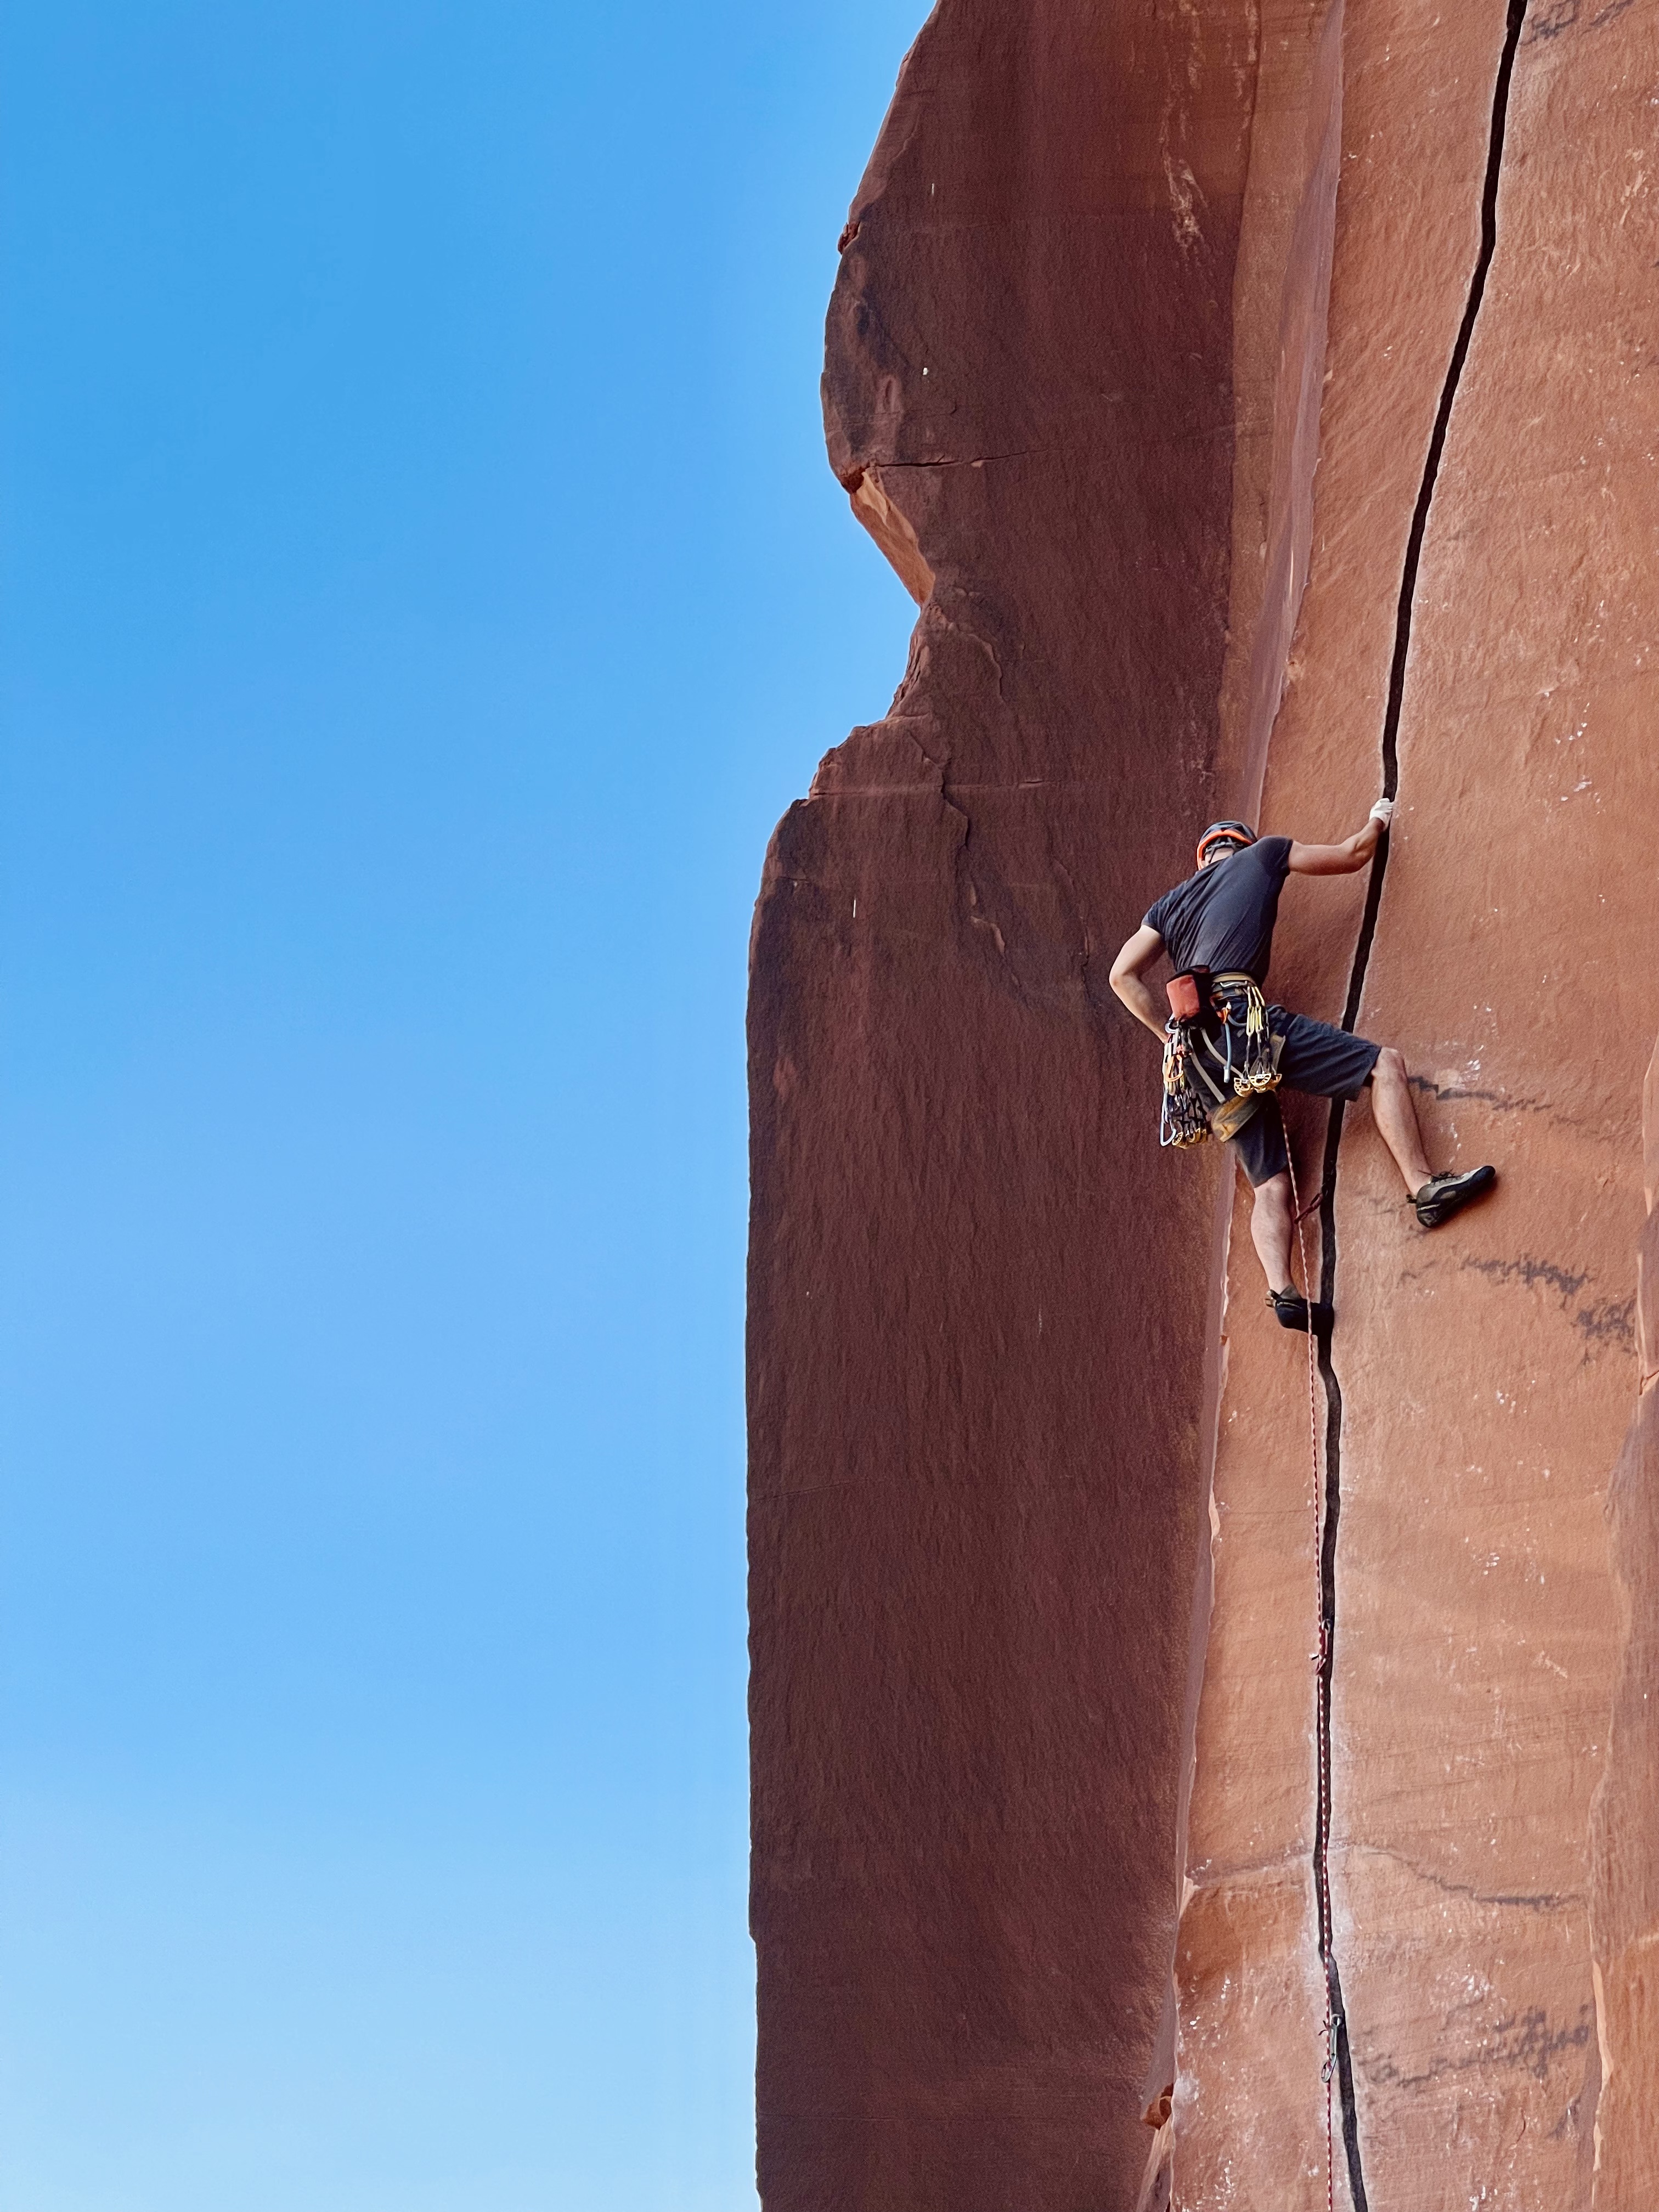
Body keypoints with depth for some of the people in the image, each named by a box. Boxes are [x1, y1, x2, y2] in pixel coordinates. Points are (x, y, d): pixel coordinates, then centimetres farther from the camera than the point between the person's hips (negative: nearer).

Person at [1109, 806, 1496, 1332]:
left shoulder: (1169, 905, 28)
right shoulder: (1262, 855, 19)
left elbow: (1123, 976, 18)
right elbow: (1352, 855, 27)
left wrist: (1173, 1037, 20)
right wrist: (1377, 821, 48)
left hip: (1206, 1053, 5)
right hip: (1243, 1018, -5)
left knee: (1270, 1184, 2)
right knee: (1384, 1065, -2)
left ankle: (1282, 1291, -18)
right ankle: (1422, 1186, -16)